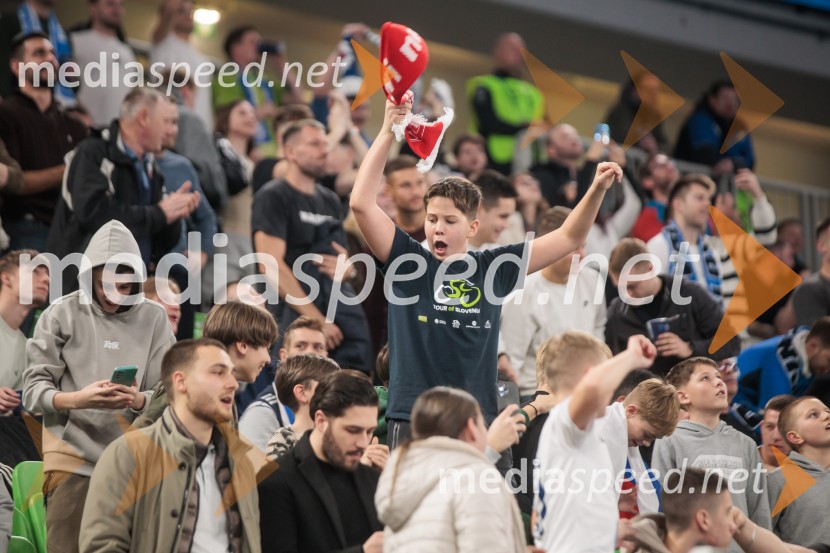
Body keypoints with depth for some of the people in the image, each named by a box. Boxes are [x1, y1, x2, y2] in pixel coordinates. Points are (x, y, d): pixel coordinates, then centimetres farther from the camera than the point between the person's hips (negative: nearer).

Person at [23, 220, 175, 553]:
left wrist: (139, 400, -19)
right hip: (73, 458, -2)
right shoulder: (62, 314, 0)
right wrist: (79, 399, -22)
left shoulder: (153, 319, 5)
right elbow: (33, 391, -3)